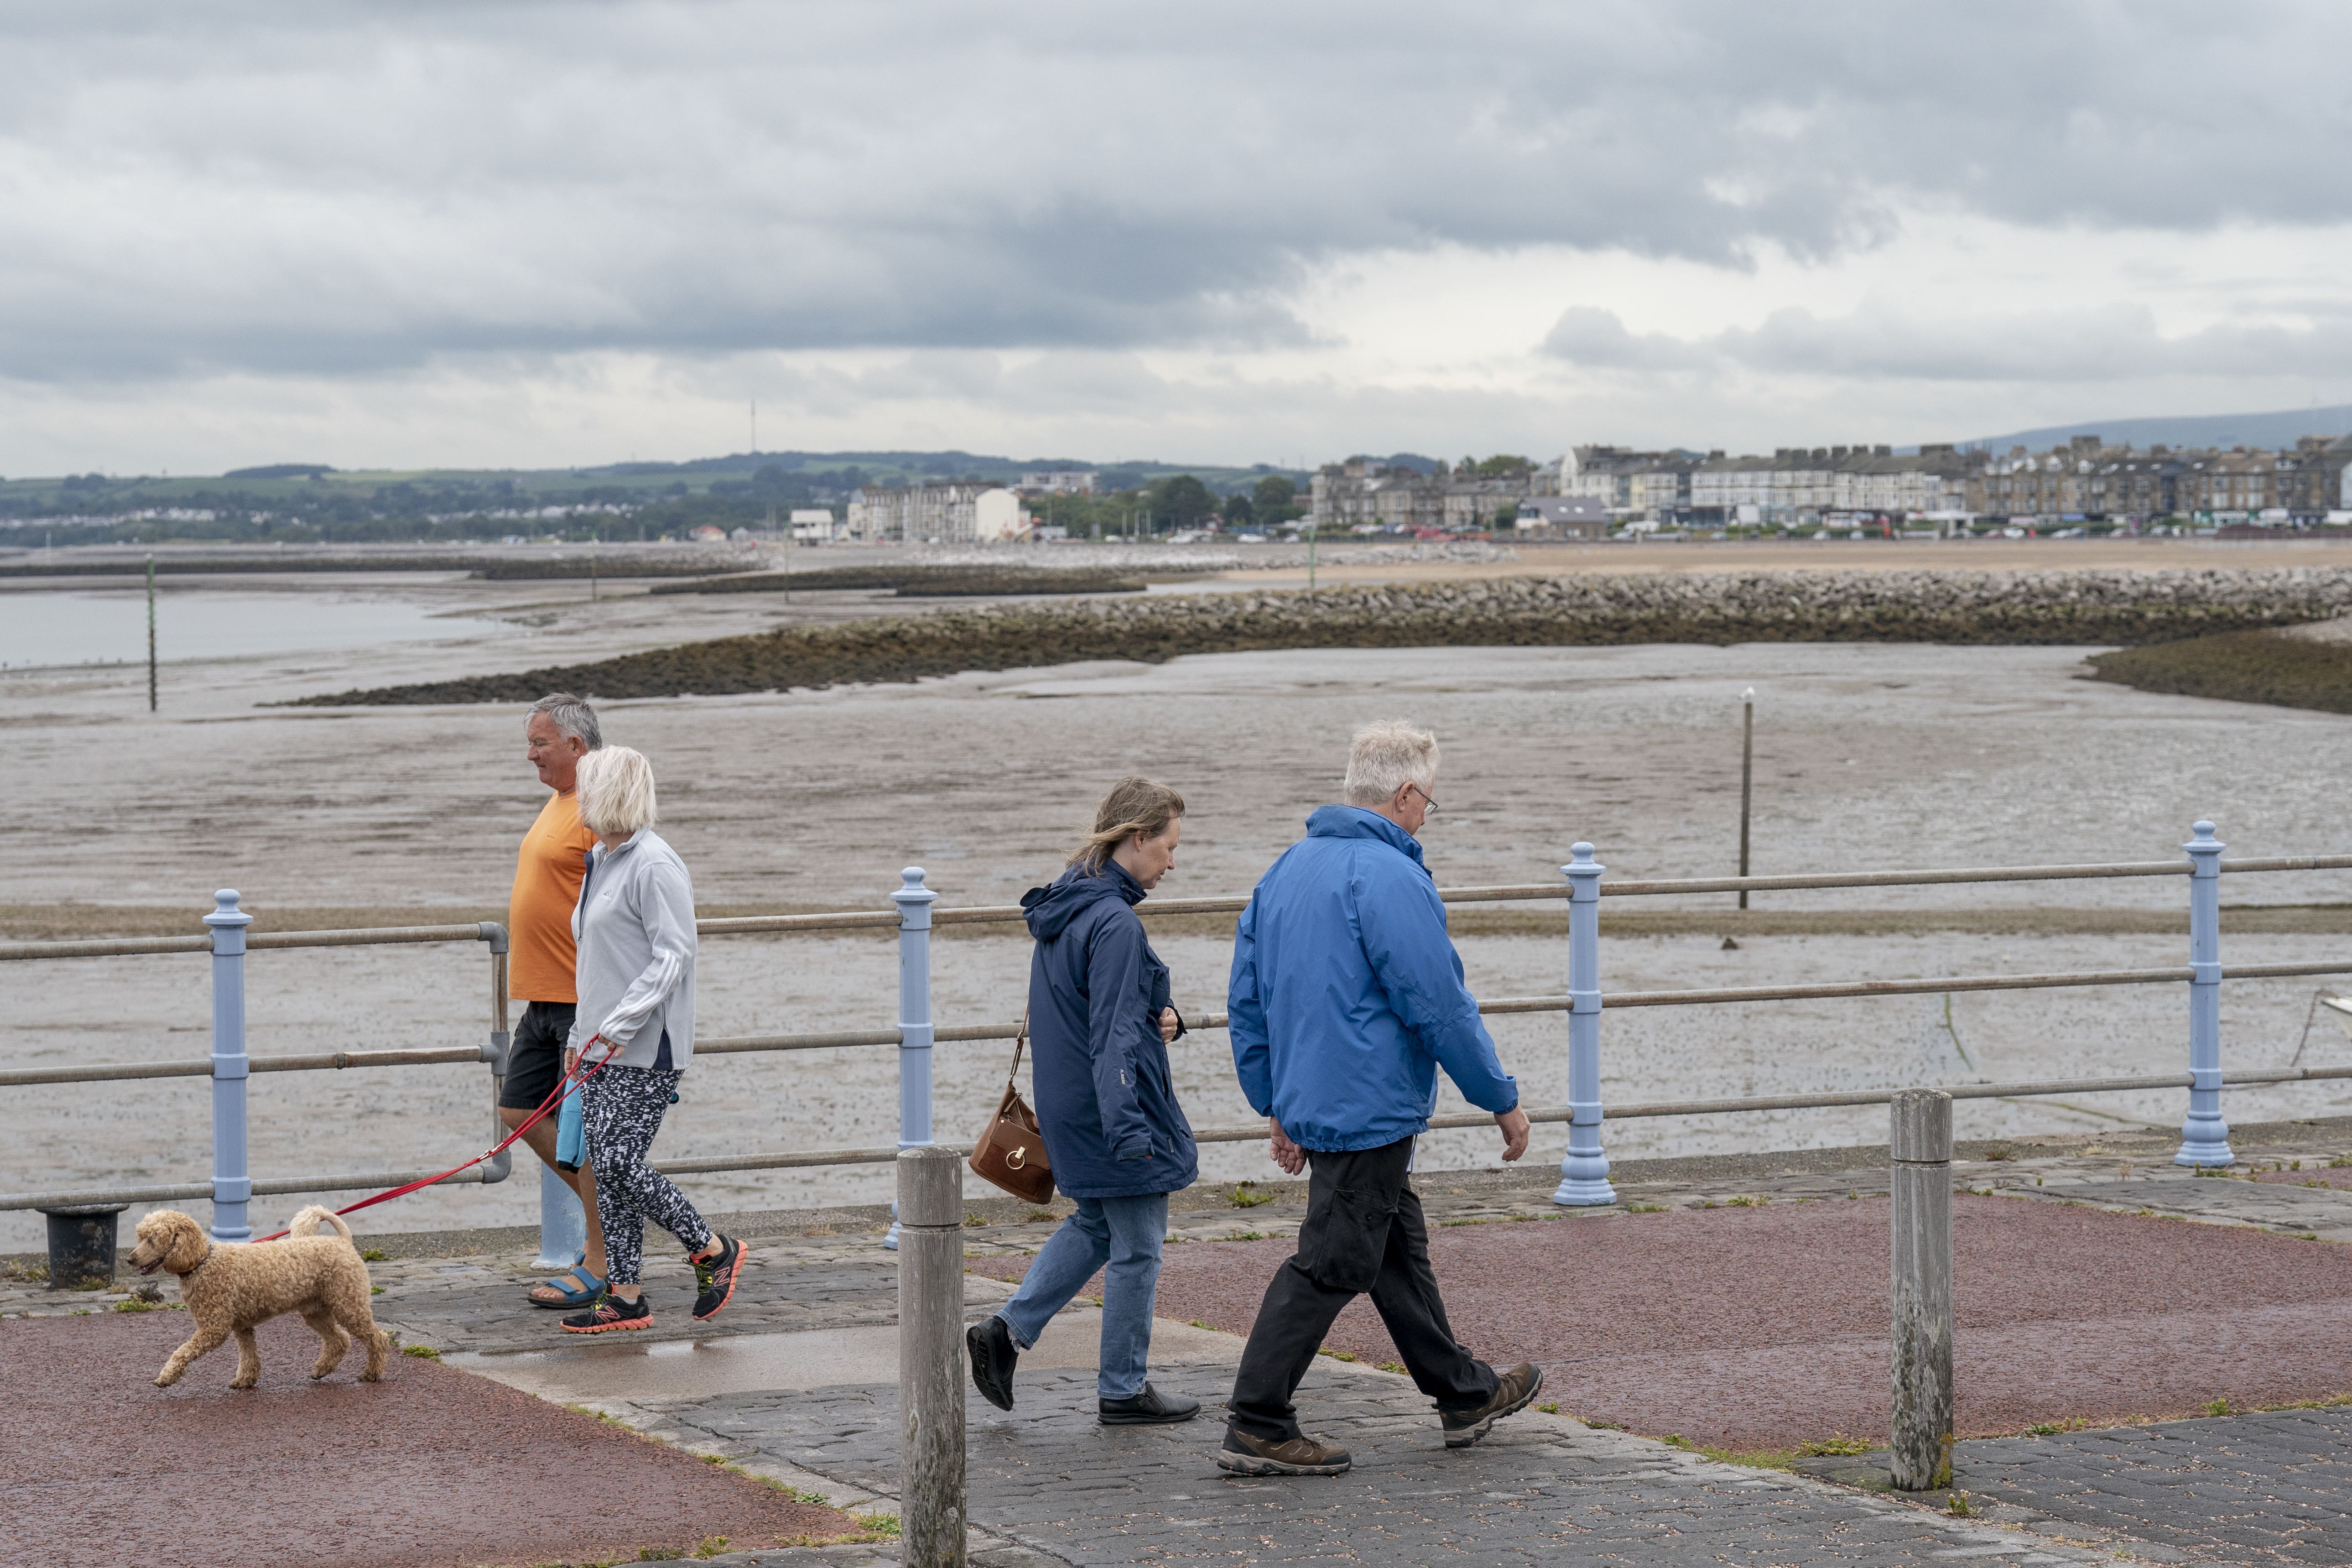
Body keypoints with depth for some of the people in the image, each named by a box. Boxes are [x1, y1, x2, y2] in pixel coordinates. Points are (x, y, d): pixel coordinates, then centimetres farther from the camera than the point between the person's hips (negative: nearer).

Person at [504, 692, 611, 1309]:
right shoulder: (558, 804, 16)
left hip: (584, 1001, -10)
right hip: (543, 997, 10)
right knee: (520, 1110, 11)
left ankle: (601, 1263, 3)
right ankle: (609, 1217, 23)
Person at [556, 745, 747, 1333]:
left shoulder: (654, 864, -14)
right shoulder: (601, 861, 16)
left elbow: (674, 955, -18)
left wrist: (621, 1023, -22)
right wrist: (581, 1034, 21)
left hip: (646, 1048, -9)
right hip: (604, 1046, 9)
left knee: (620, 1163, -11)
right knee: (606, 1168, 6)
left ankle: (714, 1250, 6)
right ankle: (626, 1296, 10)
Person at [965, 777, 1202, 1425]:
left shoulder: (1065, 907, 8)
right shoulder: (1115, 923, -22)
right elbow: (1113, 1038, -25)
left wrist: (1158, 1019, 1)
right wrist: (1128, 1129, -27)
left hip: (1069, 1105, 9)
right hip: (1119, 1105, -9)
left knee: (1096, 1224, 24)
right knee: (1136, 1249, 4)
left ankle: (1007, 1330, 14)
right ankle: (1123, 1390, 13)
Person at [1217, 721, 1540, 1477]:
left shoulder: (1286, 870, 10)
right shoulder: (1390, 878, -18)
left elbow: (1247, 1001, 15)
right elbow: (1440, 1008, -17)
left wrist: (1276, 1104, 21)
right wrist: (1503, 1100, -7)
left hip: (1311, 1102, 10)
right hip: (1370, 1109, -10)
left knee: (1399, 1249, 19)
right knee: (1332, 1265, -5)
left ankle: (1463, 1394, 31)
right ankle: (1256, 1428, -4)